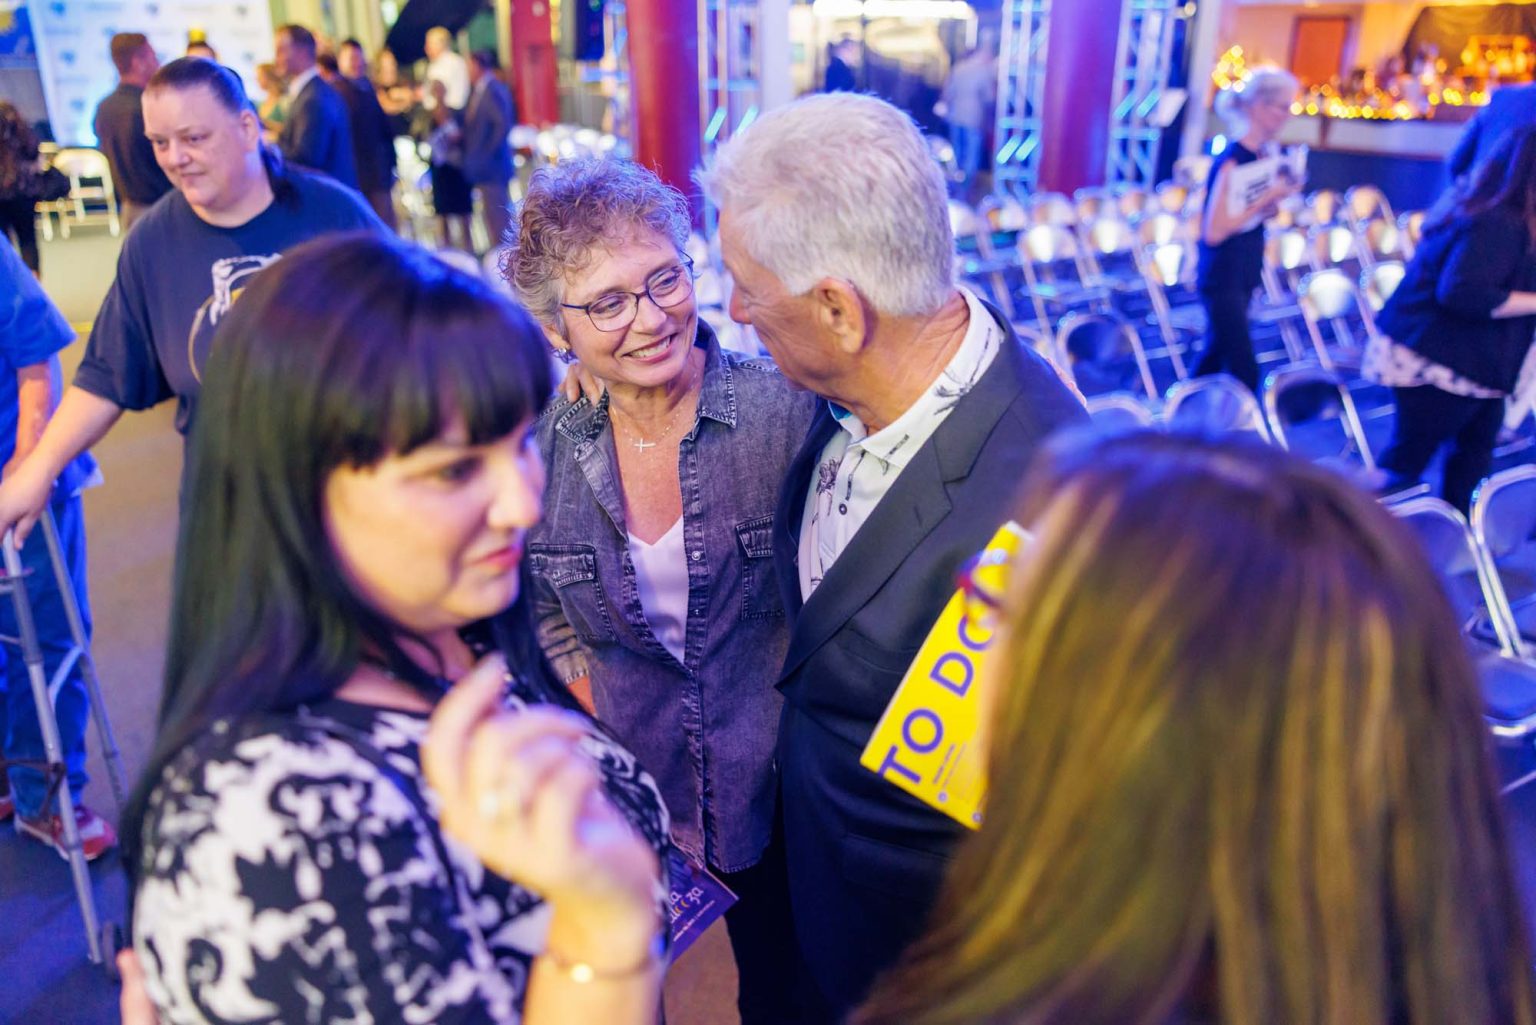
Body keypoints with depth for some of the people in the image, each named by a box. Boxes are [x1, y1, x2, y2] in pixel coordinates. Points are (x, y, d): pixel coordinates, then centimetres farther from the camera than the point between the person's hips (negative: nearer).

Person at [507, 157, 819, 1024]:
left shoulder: (788, 411, -18)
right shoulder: (549, 450, -9)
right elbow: (553, 620, 6)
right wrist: (605, 743, -2)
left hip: (787, 785, -2)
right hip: (642, 795, 2)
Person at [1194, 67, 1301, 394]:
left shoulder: (1265, 153, 8)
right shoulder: (1233, 160, -18)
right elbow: (1215, 231, -22)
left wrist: (1279, 195, 0)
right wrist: (1266, 198, -19)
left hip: (1245, 273, 9)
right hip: (1223, 276, -9)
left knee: (1215, 355, 17)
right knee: (1244, 369, -7)